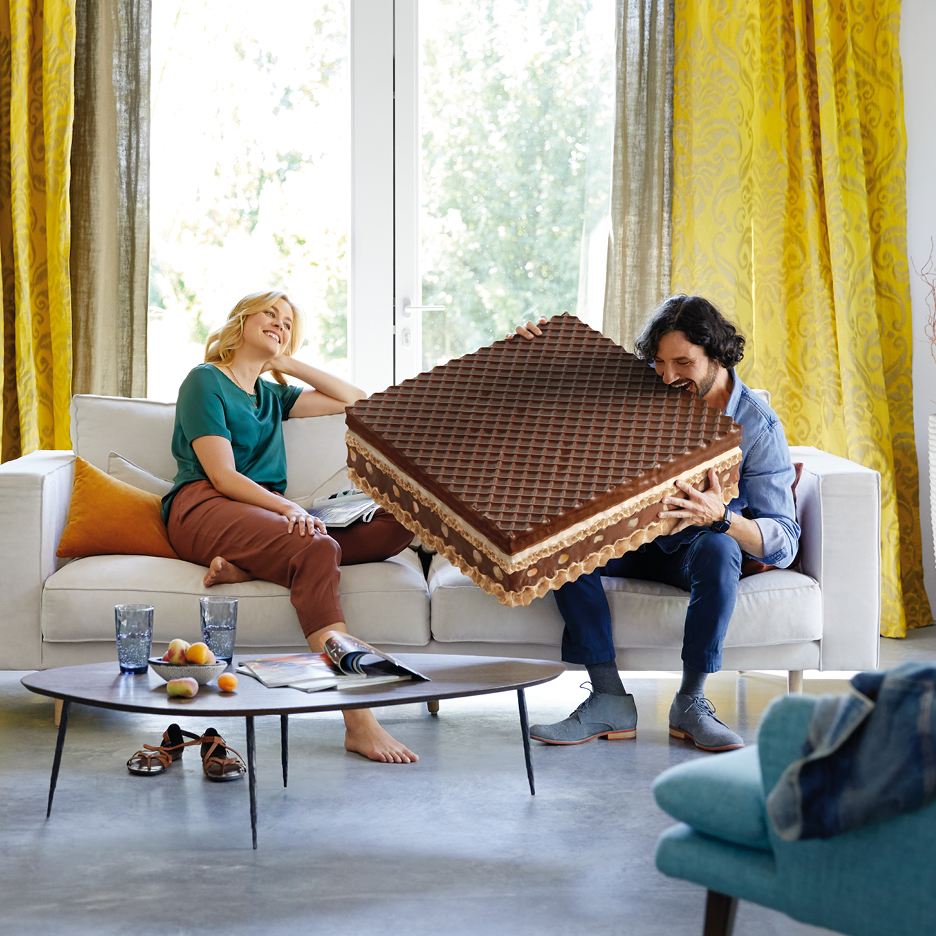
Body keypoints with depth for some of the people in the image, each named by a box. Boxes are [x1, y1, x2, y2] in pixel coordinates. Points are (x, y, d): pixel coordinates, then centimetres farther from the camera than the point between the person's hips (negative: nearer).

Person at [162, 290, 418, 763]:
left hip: (266, 513, 7)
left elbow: (354, 400, 27)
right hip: (206, 509, -7)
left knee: (398, 525, -17)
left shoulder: (273, 396, 30)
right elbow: (223, 476, -6)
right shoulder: (205, 381, 7)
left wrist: (286, 361, 23)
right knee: (317, 550, -38)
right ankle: (358, 722, -47)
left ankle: (245, 565, -31)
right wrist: (289, 507, -21)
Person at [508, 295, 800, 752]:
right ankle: (609, 701, -29)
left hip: (694, 548, -3)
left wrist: (720, 516, -47)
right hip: (633, 537, 3)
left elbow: (783, 543, -26)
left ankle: (690, 701, -25)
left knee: (717, 547, -40)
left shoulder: (757, 425, -19)